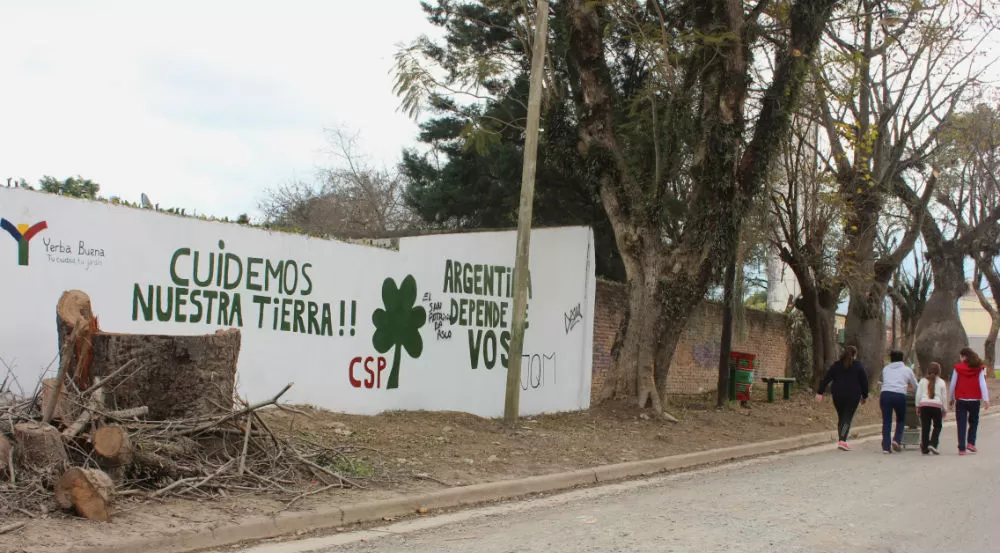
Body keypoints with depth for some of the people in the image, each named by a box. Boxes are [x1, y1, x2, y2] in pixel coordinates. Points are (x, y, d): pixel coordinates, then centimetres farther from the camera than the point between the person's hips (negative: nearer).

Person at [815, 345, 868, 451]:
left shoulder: (836, 365, 8)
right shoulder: (859, 367, 2)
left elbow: (826, 379, 2)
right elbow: (864, 382, 3)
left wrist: (820, 392, 1)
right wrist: (865, 396, 14)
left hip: (838, 395, 3)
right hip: (853, 396, -3)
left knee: (841, 417, 15)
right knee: (848, 418, -5)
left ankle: (841, 440, 15)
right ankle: (842, 441, -21)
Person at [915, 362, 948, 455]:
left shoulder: (923, 381, 8)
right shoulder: (941, 382, 5)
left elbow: (918, 394, 6)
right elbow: (944, 396, 8)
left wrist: (918, 406, 15)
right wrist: (944, 409, 16)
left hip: (924, 405, 1)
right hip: (937, 406, -1)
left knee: (925, 427, 6)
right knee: (937, 426, 12)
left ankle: (924, 448, 7)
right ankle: (932, 444, -6)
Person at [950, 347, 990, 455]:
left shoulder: (958, 368, -4)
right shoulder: (979, 369, -1)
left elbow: (952, 385, 0)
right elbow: (983, 384, -6)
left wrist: (951, 399, 11)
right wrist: (986, 399, -7)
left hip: (961, 400, -1)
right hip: (975, 400, 1)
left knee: (961, 425, 3)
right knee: (974, 422, 20)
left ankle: (961, 448, 0)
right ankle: (971, 442, 8)